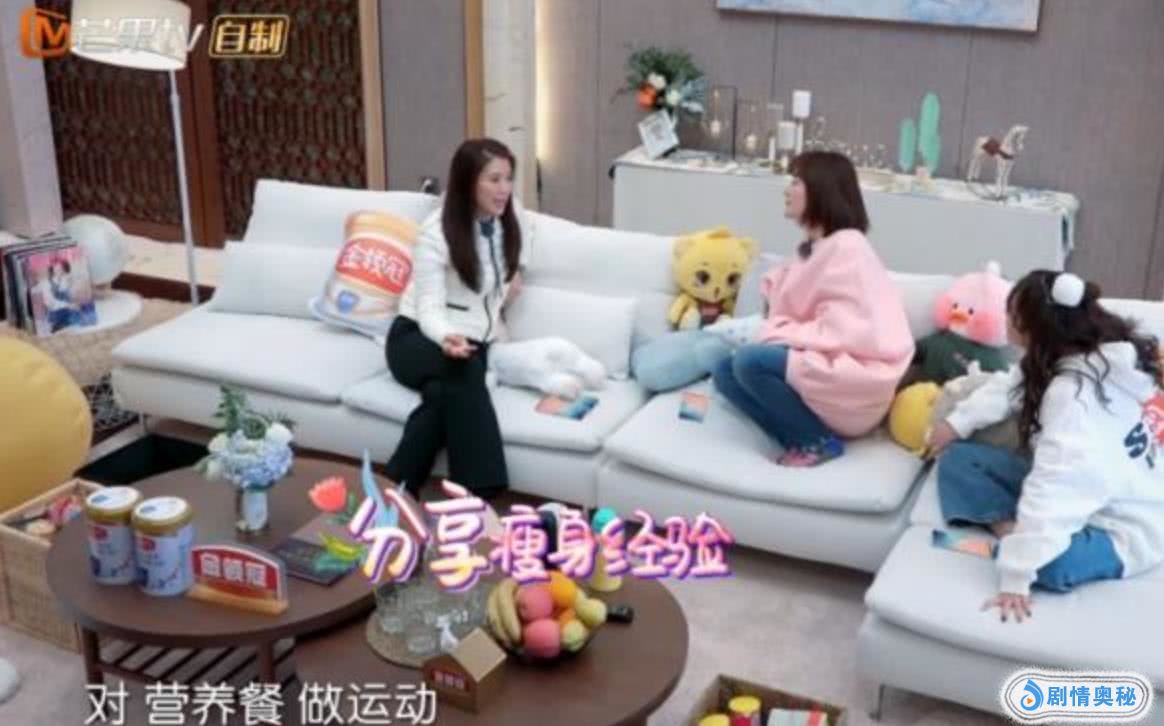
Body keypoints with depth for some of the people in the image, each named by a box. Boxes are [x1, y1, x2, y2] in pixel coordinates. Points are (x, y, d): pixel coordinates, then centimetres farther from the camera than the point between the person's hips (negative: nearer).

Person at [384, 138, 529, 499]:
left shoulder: (509, 220, 3)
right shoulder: (436, 232, -15)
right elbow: (429, 308, -23)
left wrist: (512, 275, 13)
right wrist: (447, 337, -44)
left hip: (474, 343, 4)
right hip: (417, 338, -4)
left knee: (444, 393, -36)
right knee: (462, 370, -41)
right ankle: (477, 492, -41)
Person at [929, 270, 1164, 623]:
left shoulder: (1075, 391, -32)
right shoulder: (1091, 353, -3)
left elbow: (1055, 489, -40)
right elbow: (1008, 387, 15)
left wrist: (1016, 577, -41)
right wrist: (958, 422, 3)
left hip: (1120, 527, -9)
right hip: (1078, 491, 10)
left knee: (1051, 563, -43)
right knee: (957, 458, 0)